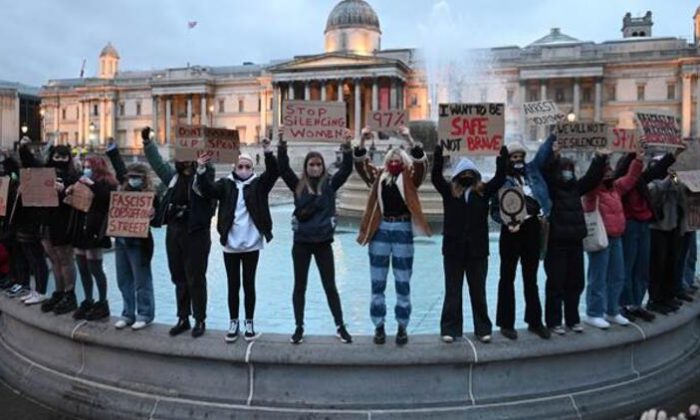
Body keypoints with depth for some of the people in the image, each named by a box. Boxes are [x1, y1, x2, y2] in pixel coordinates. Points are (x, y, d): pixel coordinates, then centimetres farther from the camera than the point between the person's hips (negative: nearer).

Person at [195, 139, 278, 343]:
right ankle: (233, 322, 24)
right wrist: (202, 171, -28)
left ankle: (249, 323, 22)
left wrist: (268, 154, -31)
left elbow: (273, 173, -15)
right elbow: (207, 190, -12)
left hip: (251, 244, -1)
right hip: (230, 244, 1)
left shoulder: (258, 184, 1)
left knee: (249, 284, 9)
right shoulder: (226, 184, 3)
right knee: (233, 285, 10)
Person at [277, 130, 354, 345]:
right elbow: (283, 168, -11)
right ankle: (299, 327, 22)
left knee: (330, 286, 8)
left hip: (323, 242, 0)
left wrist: (347, 147, -24)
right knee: (300, 286, 10)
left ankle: (340, 326, 21)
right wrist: (282, 146, -24)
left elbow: (347, 169, -10)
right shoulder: (298, 185, 0)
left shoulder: (330, 183, 0)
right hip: (301, 242, 1)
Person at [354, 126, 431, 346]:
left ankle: (402, 327, 18)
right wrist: (362, 141, -16)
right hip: (380, 231, 2)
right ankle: (379, 327, 19)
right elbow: (360, 164, 0)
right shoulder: (378, 177, 8)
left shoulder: (410, 178, 2)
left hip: (402, 231, -2)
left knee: (403, 283, 6)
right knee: (377, 283, 7)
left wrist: (409, 140, -27)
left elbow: (421, 162, -14)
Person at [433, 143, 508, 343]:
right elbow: (435, 177, -12)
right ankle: (450, 329, 13)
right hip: (453, 249, -1)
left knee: (478, 292, 11)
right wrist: (439, 152, -21)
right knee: (452, 292, 6)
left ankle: (483, 329, 19)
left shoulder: (483, 191, 5)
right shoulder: (449, 191, 1)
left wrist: (502, 154, -12)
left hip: (477, 250, 1)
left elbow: (500, 178, -3)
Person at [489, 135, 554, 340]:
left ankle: (535, 321, 24)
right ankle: (506, 323, 12)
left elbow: (544, 151, 11)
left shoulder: (532, 170, 11)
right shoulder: (502, 180, -1)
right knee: (507, 278, 4)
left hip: (533, 229, 4)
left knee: (531, 278, 14)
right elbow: (495, 210, -5)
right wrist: (506, 221, -22)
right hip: (512, 231, -4)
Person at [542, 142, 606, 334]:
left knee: (576, 283, 13)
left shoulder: (575, 187, 13)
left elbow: (592, 178, 14)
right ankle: (553, 321, 10)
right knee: (555, 283, -1)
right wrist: (553, 157, -34)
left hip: (575, 241, 7)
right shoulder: (550, 188, -6)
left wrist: (600, 160, 3)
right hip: (556, 242, -6)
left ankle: (572, 319, 26)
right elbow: (544, 174, -22)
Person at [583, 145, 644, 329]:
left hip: (616, 238, 8)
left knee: (617, 277, 13)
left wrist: (638, 160, 11)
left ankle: (612, 312, 24)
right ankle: (593, 314, 2)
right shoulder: (592, 189, -8)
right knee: (598, 278, -5)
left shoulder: (616, 188, 14)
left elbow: (630, 178, 20)